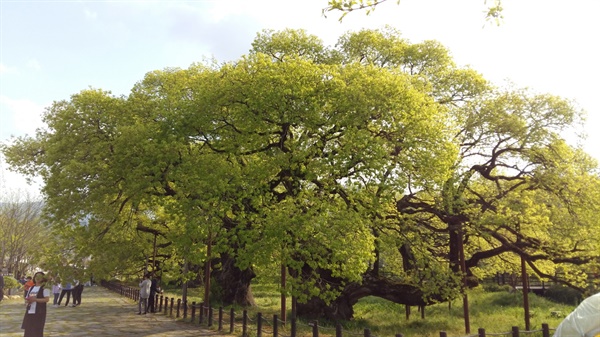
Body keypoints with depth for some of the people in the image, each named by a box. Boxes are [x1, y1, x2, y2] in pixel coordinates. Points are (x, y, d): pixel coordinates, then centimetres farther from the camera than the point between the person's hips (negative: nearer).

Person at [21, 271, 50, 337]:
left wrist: (35, 299, -21)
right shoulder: (31, 288, 15)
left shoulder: (44, 288, -5)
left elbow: (47, 299, -15)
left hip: (39, 312, -6)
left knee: (38, 330, -4)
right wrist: (28, 300, -5)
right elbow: (27, 298, 19)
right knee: (28, 330, 8)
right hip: (29, 311, 6)